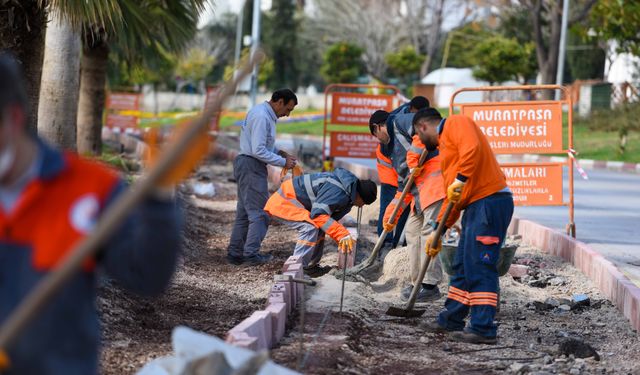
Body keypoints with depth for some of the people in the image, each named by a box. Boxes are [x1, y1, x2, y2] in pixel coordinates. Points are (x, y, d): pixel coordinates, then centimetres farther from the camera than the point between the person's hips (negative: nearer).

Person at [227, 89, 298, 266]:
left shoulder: (265, 114, 14)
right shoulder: (261, 117, -19)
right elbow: (258, 151, -23)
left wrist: (280, 152, 8)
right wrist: (283, 162, -16)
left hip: (246, 166, 11)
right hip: (251, 166, -11)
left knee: (244, 212, 13)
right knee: (260, 212, -7)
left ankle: (235, 254, 15)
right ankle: (251, 254, -7)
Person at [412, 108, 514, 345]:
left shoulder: (456, 123, 0)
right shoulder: (444, 146, 27)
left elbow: (472, 149, -22)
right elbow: (450, 197, 30)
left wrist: (460, 180, -25)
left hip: (489, 202, -10)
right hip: (474, 205, 10)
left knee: (479, 268, -10)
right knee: (462, 266, 17)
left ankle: (483, 330, -9)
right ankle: (451, 320, 27)